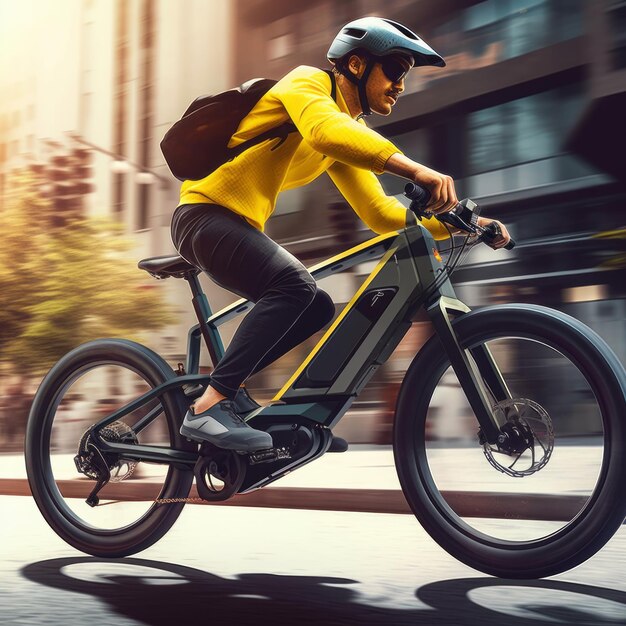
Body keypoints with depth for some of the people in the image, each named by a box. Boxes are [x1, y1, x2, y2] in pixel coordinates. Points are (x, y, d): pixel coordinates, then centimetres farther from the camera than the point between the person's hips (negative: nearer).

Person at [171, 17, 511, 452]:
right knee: (295, 285, -28)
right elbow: (325, 131, -33)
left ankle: (226, 384, 5)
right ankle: (209, 407, -28)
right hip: (207, 212, -9)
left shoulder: (352, 135, 16)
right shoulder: (307, 82, -9)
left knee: (317, 308, 5)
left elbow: (381, 214, 11)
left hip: (240, 226, 9)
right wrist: (415, 170, -44)